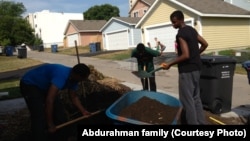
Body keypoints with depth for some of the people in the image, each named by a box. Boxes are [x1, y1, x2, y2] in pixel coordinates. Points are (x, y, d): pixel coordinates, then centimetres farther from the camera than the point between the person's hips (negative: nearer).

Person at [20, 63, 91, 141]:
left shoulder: (73, 78, -10)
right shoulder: (62, 75, -39)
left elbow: (74, 97, 4)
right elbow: (49, 100, -42)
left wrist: (83, 111, -10)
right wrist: (50, 125, -35)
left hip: (44, 86, 9)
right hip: (29, 84, -8)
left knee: (59, 113, 5)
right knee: (40, 117, -18)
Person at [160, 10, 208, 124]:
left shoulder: (181, 34, -16)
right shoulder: (192, 30, 11)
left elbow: (185, 55, -22)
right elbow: (205, 44, 17)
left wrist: (169, 64, -16)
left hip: (187, 70, -9)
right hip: (196, 68, 10)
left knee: (187, 100, -2)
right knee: (196, 98, 15)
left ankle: (193, 123, 3)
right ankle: (201, 122, 22)